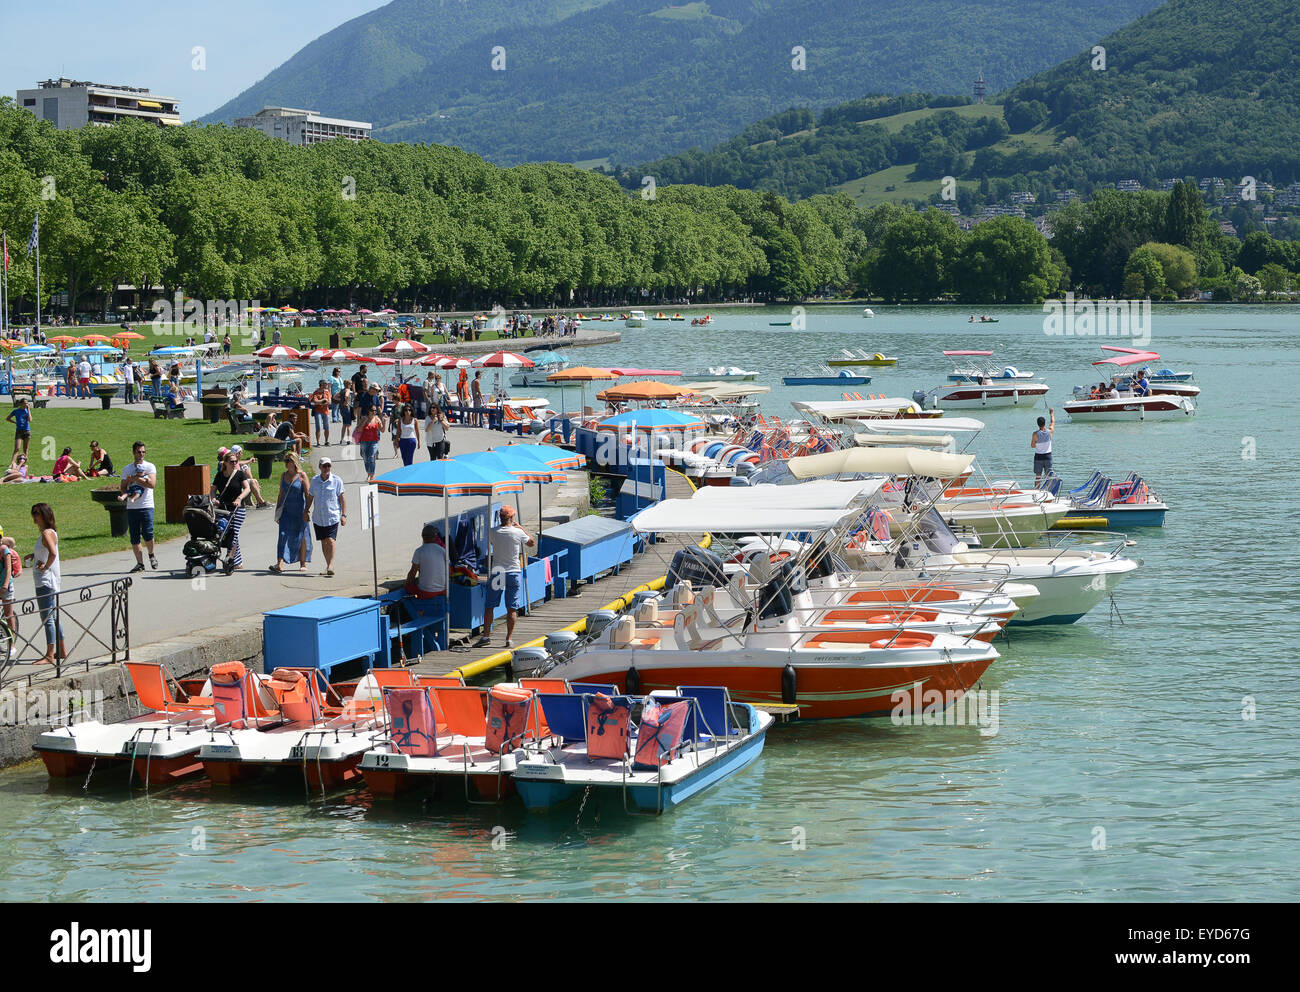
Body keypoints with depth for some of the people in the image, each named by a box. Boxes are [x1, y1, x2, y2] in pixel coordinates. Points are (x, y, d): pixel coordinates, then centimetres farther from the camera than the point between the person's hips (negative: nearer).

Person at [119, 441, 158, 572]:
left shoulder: (149, 466, 4)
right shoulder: (127, 469, 16)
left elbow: (152, 483, -10)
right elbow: (122, 487, 14)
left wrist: (135, 478, -9)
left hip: (146, 506, -3)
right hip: (131, 507, 3)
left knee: (147, 534, -13)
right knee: (134, 537, 1)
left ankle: (151, 556, 12)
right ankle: (140, 563, 7)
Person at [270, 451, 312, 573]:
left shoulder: (302, 475, -4)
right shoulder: (284, 476, 11)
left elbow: (307, 494, -6)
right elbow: (281, 494, 17)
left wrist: (306, 511, -12)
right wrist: (277, 510, 13)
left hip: (299, 511, -4)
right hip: (286, 511, 4)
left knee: (301, 536, 4)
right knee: (283, 535, -9)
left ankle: (303, 564, 16)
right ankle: (280, 564, -18)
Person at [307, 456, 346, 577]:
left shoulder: (337, 481, -3)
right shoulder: (315, 481, 7)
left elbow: (342, 498, -2)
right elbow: (310, 497, 16)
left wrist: (344, 515, -7)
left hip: (332, 516, -4)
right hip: (318, 517, 4)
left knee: (331, 541, -14)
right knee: (323, 542, 9)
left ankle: (331, 565, -12)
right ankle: (328, 565, 20)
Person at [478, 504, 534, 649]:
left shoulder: (494, 533, -4)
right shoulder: (518, 533, -7)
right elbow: (531, 542, 10)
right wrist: (521, 528, 18)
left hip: (496, 572, 1)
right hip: (513, 572, -1)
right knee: (512, 608, 3)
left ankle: (486, 636, 6)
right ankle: (509, 639, 2)